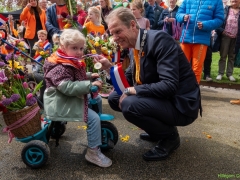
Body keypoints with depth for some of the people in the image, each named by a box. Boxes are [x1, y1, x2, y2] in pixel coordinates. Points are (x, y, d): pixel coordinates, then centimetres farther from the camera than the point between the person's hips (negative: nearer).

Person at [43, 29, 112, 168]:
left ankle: (97, 132, 29)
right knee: (93, 118, -20)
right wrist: (90, 85, -31)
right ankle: (93, 152, -8)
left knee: (97, 99, 18)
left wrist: (90, 76, 11)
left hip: (74, 98, 11)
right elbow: (67, 87, -33)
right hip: (61, 104, -11)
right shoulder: (60, 68, -22)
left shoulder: (72, 62, 11)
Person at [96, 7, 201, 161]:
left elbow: (169, 86, -30)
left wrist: (131, 90, -21)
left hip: (180, 104, -9)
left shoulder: (159, 39, -21)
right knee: (115, 98, 7)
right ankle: (158, 129, 16)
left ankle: (170, 136, -2)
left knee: (129, 104, -29)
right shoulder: (137, 47, 5)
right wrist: (110, 67, -3)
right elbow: (128, 81, 13)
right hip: (160, 99, 9)